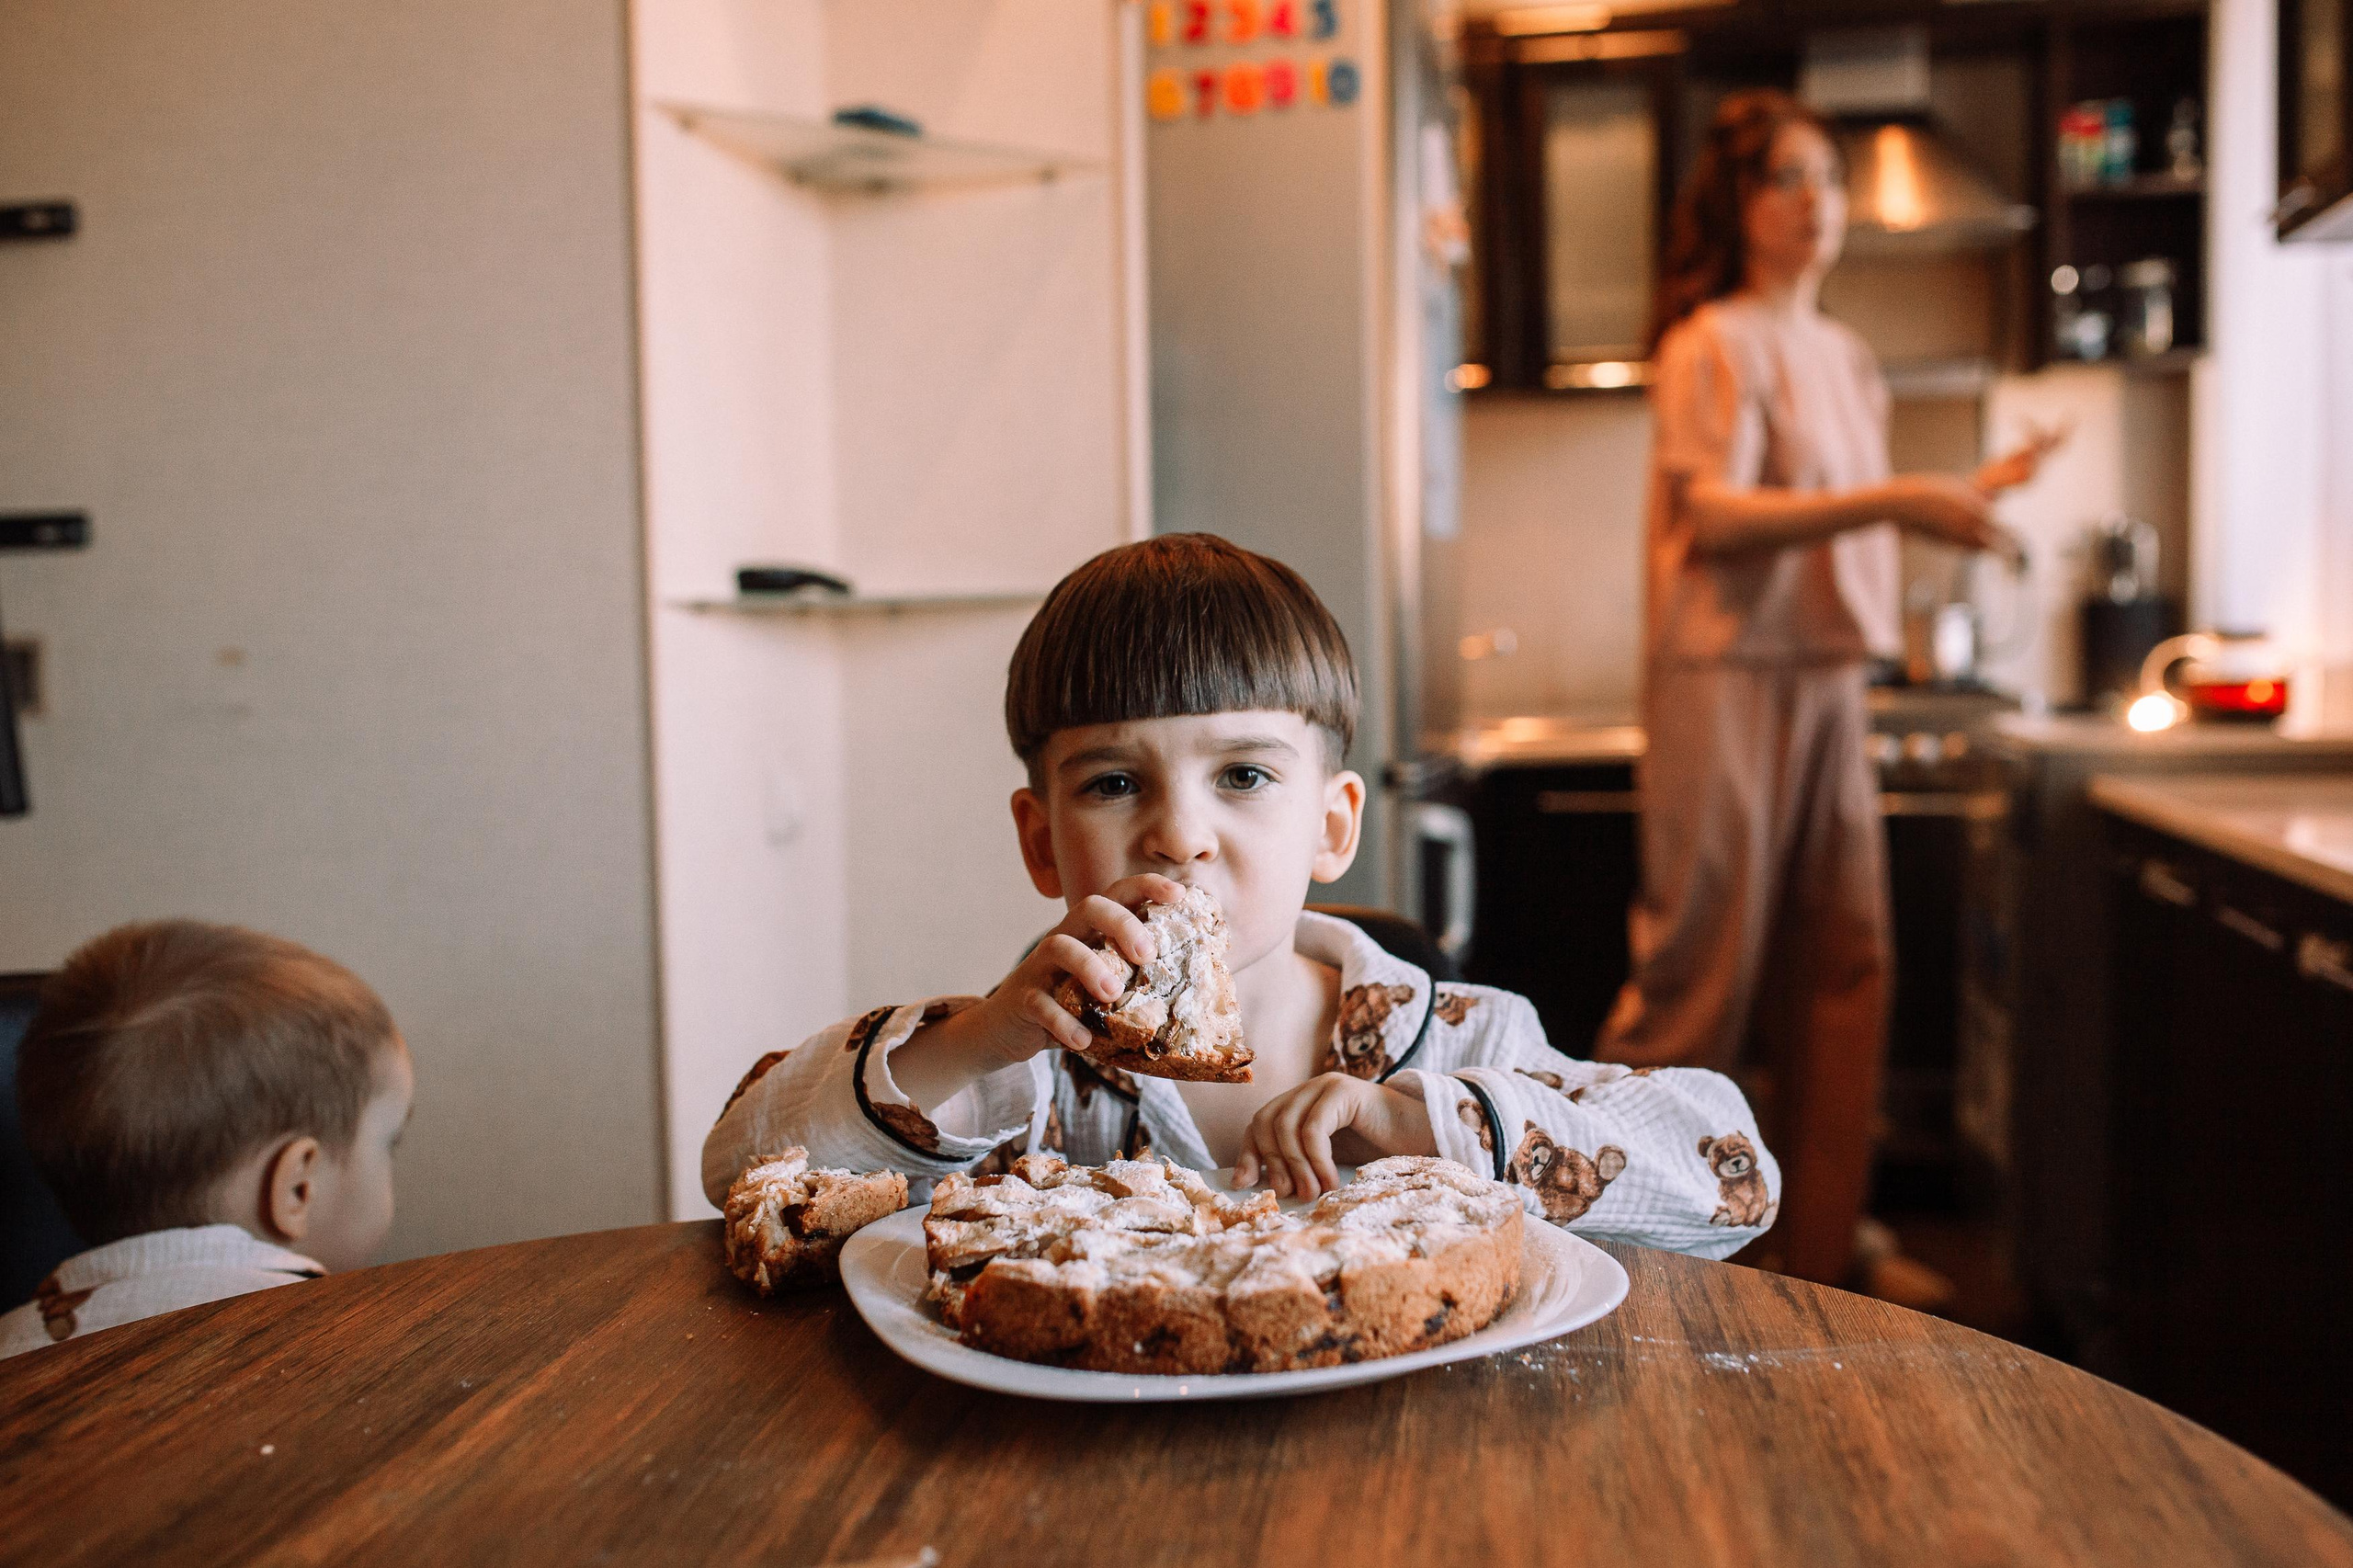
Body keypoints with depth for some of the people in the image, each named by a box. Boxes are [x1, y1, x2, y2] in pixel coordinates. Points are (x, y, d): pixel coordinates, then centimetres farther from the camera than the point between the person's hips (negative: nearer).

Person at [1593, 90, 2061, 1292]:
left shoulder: (1845, 356, 19)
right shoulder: (1713, 343, -5)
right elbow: (1715, 517, -17)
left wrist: (1967, 495, 18)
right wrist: (1892, 501, -23)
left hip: (1828, 677, 8)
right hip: (1729, 677, -7)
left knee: (1844, 967, 6)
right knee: (1705, 968, -5)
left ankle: (1821, 1257, 17)